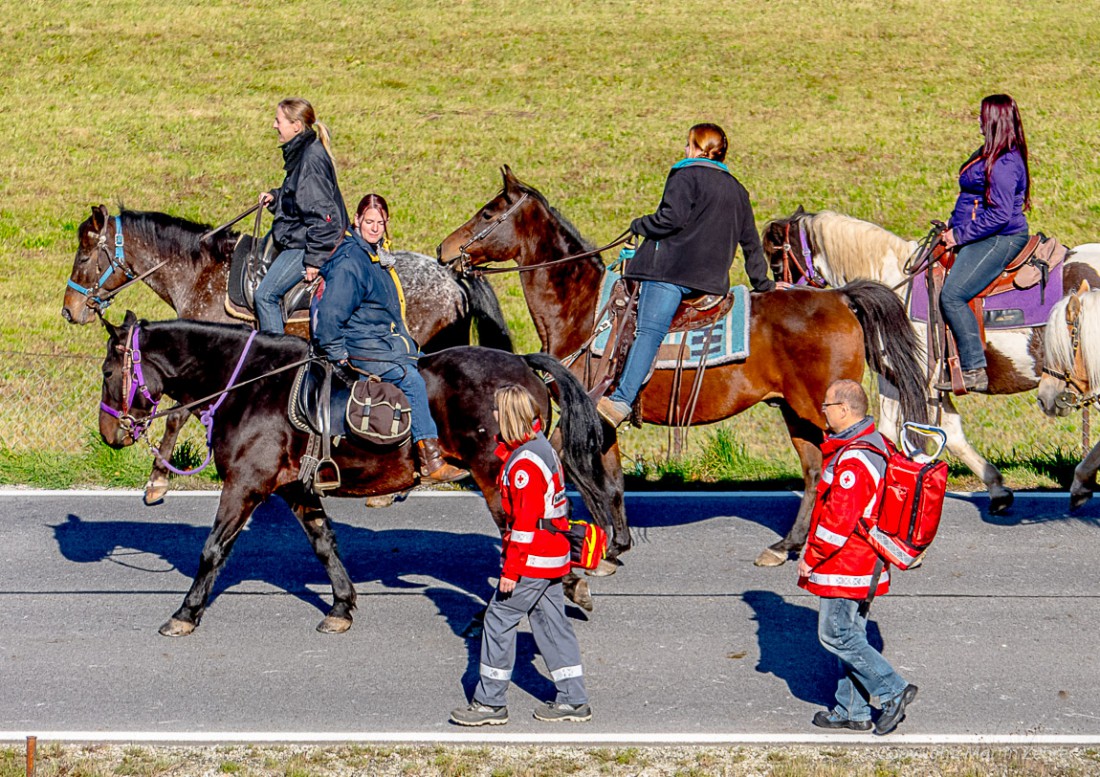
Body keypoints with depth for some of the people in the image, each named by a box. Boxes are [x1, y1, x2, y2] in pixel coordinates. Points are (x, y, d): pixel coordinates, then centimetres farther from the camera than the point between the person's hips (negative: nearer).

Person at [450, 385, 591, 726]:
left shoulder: (524, 464, -21)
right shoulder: (541, 447, 9)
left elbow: (525, 520, -22)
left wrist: (511, 570, -20)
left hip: (532, 558, -10)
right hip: (553, 555, 10)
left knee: (499, 620, -1)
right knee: (551, 623, 13)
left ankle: (491, 703, 5)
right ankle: (573, 699, 16)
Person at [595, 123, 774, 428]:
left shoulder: (686, 176, 1)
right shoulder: (737, 190, 23)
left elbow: (671, 219, -15)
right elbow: (751, 243, 28)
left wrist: (638, 225, 3)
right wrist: (763, 284, 36)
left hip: (672, 268, -8)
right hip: (713, 278, 8)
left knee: (649, 331, -20)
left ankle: (621, 400, -35)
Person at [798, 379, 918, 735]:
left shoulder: (852, 459, -24)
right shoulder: (878, 444, 9)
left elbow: (839, 519, -25)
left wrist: (811, 557, -14)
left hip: (845, 565, -10)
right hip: (867, 560, 10)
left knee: (835, 634, -2)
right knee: (851, 633, 15)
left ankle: (893, 690, -1)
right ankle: (853, 710, 21)